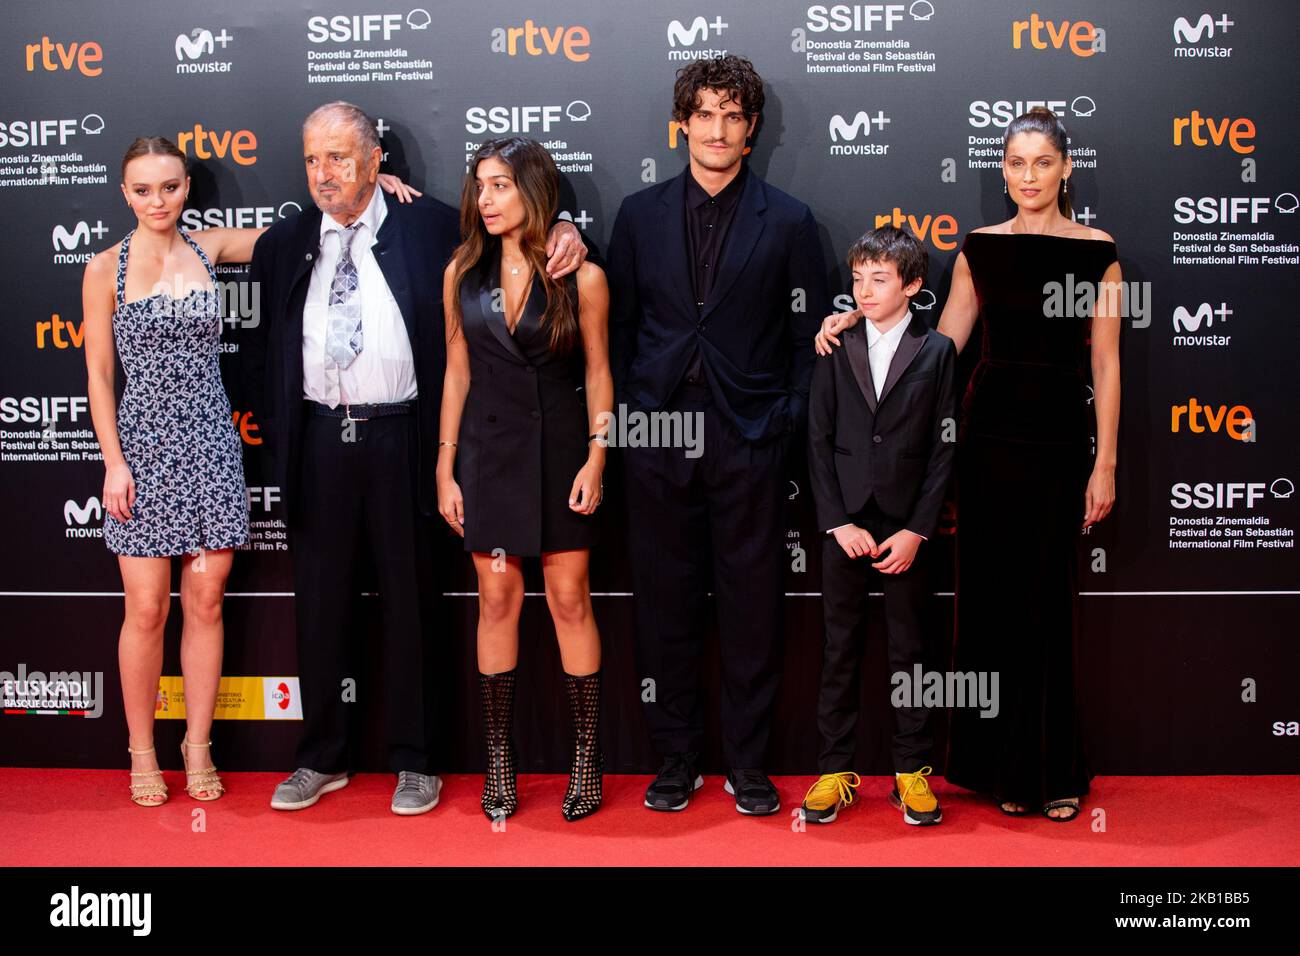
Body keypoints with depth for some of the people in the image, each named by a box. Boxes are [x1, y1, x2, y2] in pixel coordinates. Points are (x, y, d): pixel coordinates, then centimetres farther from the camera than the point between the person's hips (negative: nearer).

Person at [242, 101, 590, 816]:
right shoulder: (284, 245, 9)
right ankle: (321, 758, 25)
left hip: (398, 438, -2)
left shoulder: (426, 226, 1)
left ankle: (413, 761, 20)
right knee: (319, 602, 10)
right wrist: (276, 427, 7)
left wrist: (561, 231, -8)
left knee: (405, 600, 6)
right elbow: (256, 344, 14)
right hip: (318, 442, 3)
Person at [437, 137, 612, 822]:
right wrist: (445, 469, 4)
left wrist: (596, 457, -8)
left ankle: (588, 755, 15)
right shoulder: (463, 272, 3)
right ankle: (498, 759, 17)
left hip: (560, 449, -2)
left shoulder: (580, 277, -5)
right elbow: (457, 372, 6)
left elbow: (597, 373, 0)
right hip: (488, 449, 2)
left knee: (569, 599, 3)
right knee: (497, 598, 6)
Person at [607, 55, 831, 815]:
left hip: (749, 439, -1)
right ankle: (678, 757, 20)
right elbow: (619, 325, 11)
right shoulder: (640, 215, 9)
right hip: (659, 435, 2)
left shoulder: (788, 222, 4)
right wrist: (624, 415, 4)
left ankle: (748, 762, 18)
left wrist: (788, 424, -3)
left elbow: (809, 337, 4)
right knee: (666, 602, 7)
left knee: (753, 603, 4)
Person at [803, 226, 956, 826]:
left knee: (909, 649, 7)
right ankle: (835, 770, 15)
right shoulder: (837, 349, 5)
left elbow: (944, 449, -1)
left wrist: (916, 531, -8)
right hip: (844, 524, 1)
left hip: (905, 530, -1)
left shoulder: (937, 351, 1)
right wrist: (839, 523, -6)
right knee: (840, 649, 7)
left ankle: (912, 772, 17)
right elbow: (819, 440, 3)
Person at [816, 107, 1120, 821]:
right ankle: (1005, 765, 17)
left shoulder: (1097, 252, 1)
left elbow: (1105, 364, 0)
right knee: (991, 592, 4)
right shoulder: (980, 248, 6)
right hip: (990, 430, 2)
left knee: (1048, 599, 1)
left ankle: (1056, 769, 15)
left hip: (1059, 438, -2)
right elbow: (942, 344, 8)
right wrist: (860, 321, -1)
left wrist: (1105, 465, -4)